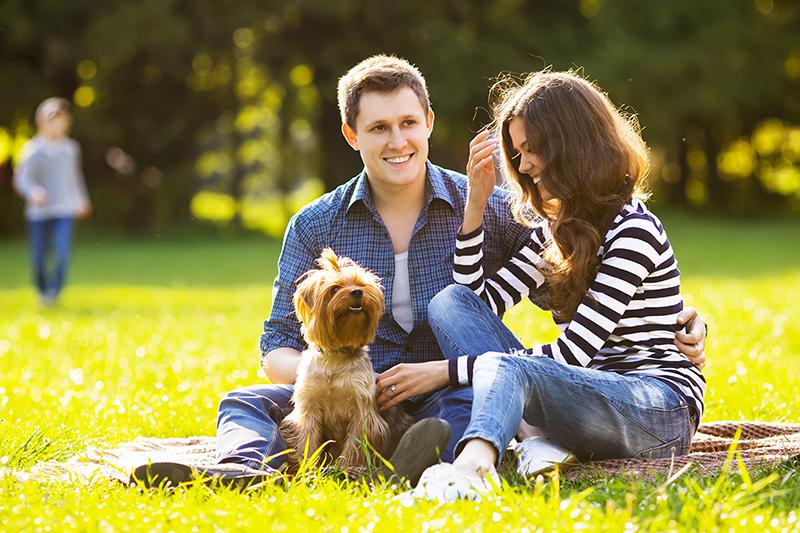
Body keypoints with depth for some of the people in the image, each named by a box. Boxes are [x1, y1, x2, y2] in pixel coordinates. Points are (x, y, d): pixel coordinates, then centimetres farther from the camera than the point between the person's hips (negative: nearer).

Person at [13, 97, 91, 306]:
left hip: (65, 210, 2)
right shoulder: (32, 149, -5)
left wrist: (81, 198, 29)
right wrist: (33, 191, -32)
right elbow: (22, 178, -13)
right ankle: (43, 291, 28)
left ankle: (54, 292, -2)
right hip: (39, 212, -2)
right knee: (38, 259, 3)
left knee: (62, 253, -15)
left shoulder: (70, 148, 7)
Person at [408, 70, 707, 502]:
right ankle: (546, 438, -27)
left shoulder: (633, 231, -11)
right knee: (449, 302, -7)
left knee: (502, 367, -36)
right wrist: (476, 203, 6)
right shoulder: (556, 227, 15)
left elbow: (572, 353, -18)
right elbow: (480, 302, 16)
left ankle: (470, 465, -69)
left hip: (663, 408, -8)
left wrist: (446, 370, -19)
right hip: (589, 394, 8)